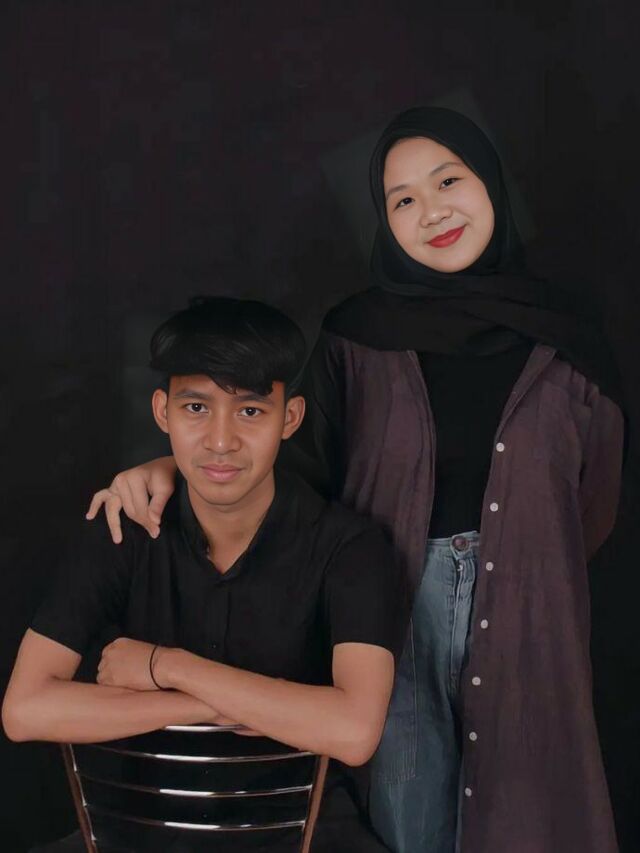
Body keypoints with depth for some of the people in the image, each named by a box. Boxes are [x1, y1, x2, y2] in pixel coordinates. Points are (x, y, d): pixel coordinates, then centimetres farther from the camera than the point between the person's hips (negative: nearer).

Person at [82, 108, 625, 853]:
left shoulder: (560, 336, -1)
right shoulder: (359, 334, -3)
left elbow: (593, 502, 8)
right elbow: (303, 461, 1)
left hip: (522, 616, 1)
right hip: (394, 604, -1)